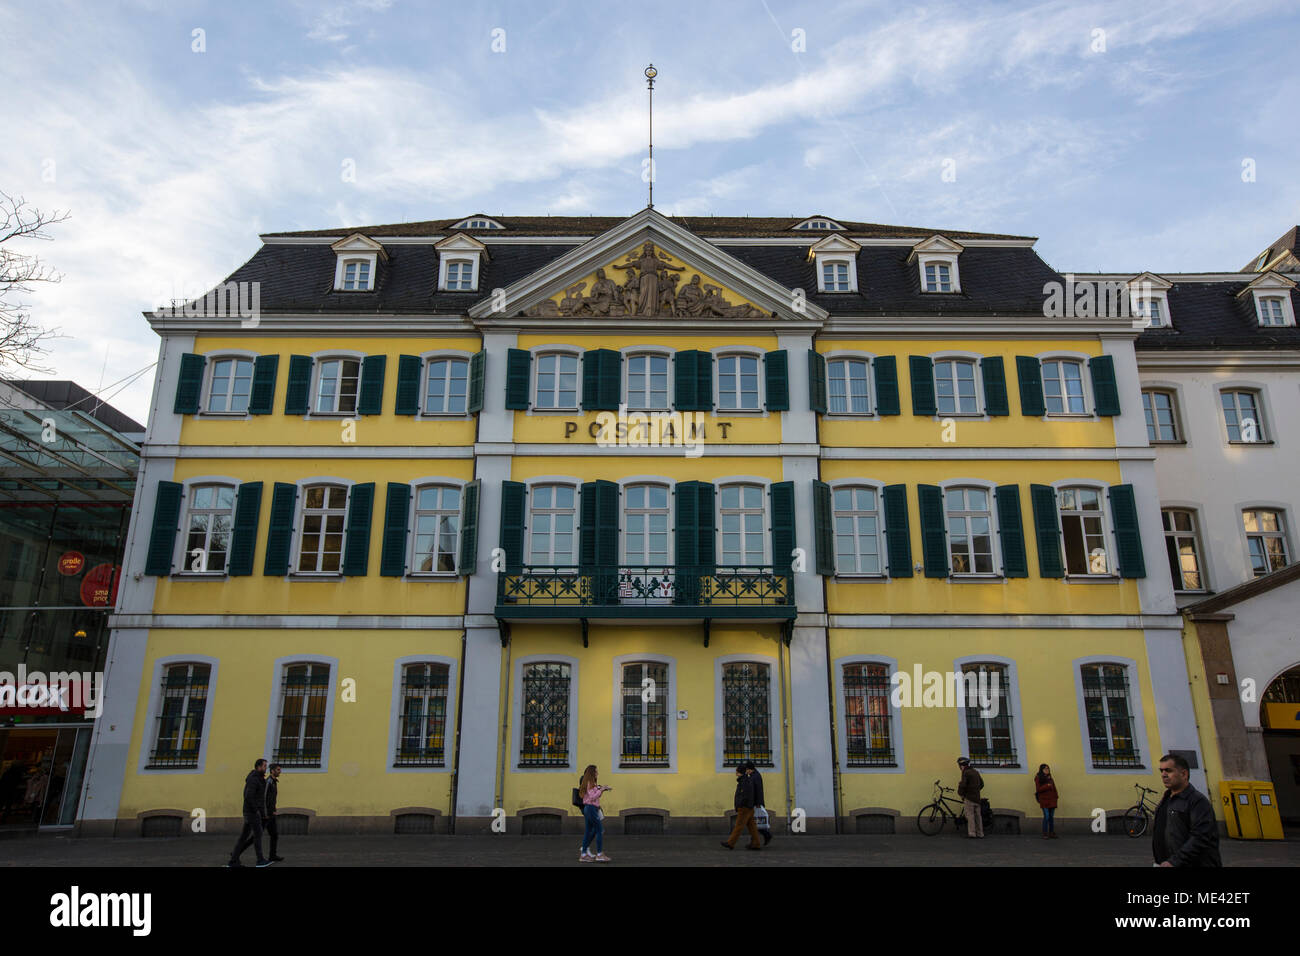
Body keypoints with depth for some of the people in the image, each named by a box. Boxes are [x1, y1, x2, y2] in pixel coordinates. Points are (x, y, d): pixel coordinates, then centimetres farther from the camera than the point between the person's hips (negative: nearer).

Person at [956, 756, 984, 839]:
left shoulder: (965, 772, -11)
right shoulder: (976, 771, 15)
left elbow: (963, 785, -19)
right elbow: (981, 784, 21)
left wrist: (960, 793, -4)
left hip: (969, 797, -8)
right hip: (977, 797, 8)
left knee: (970, 815, -5)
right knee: (978, 815, 10)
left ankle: (972, 834, -8)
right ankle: (980, 834, 13)